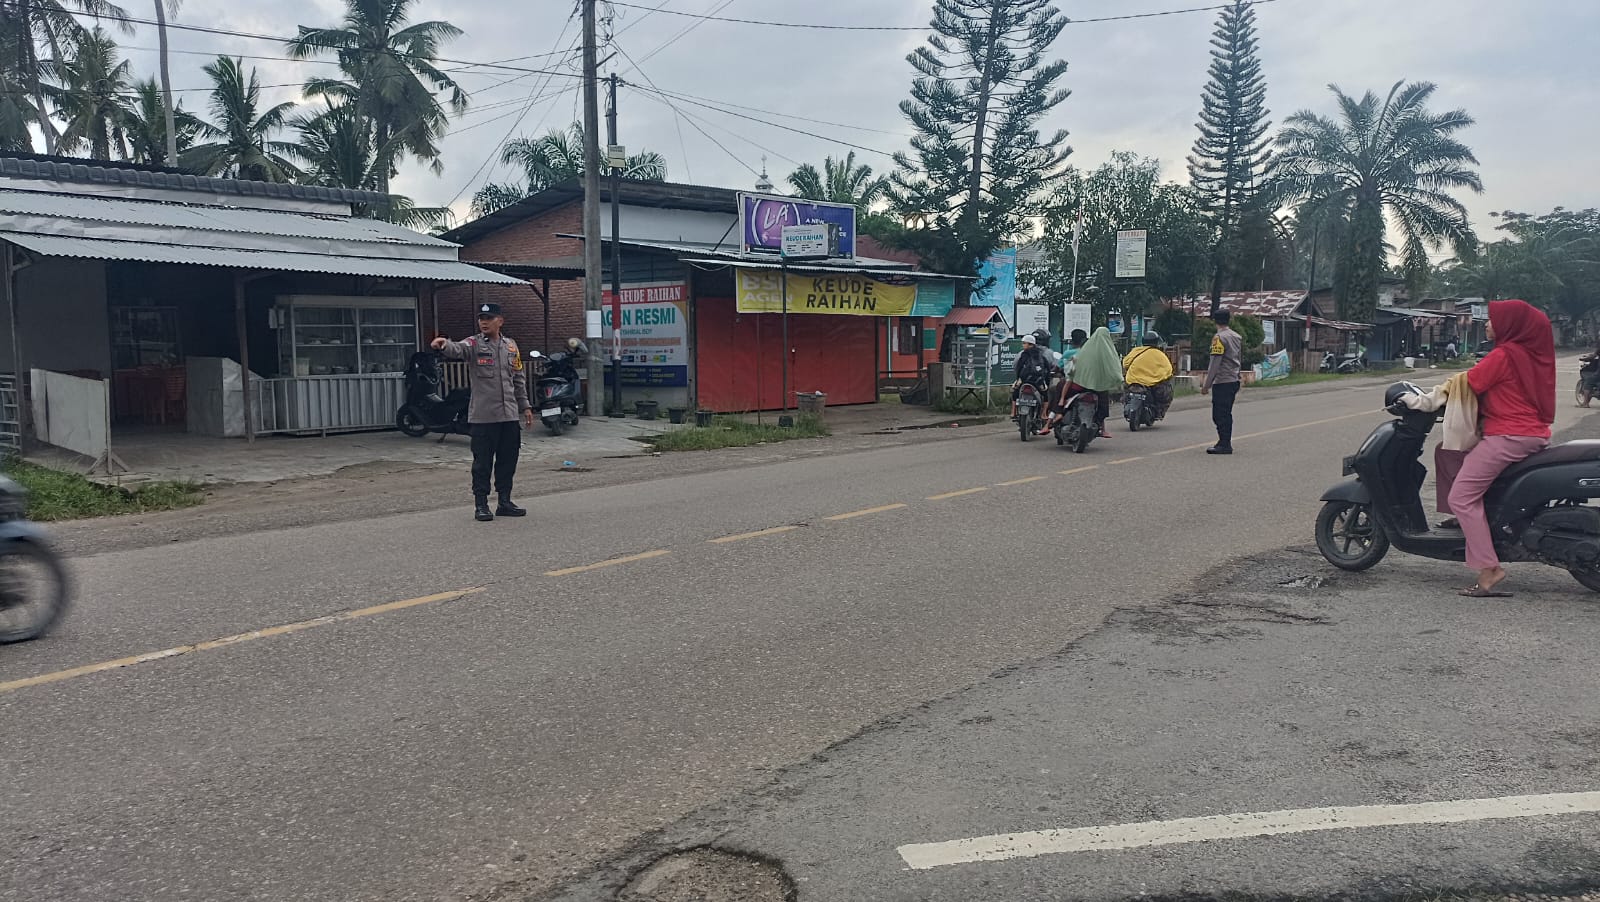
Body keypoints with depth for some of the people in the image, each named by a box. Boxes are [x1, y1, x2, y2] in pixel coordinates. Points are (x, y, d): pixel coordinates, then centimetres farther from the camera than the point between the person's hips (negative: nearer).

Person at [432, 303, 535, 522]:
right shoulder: (474, 344, -3)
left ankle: (505, 502, 20)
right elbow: (457, 349, -27)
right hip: (483, 416, -5)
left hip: (509, 415, 5)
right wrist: (444, 345, -49)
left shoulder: (511, 346, 11)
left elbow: (519, 379, 18)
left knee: (508, 461, 10)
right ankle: (480, 504, 10)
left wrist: (525, 406, 16)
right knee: (482, 462, 0)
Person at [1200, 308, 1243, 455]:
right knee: (1226, 414, 14)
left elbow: (1215, 364, -17)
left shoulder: (1219, 338, -13)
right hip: (1234, 381, 9)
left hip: (1222, 382, -9)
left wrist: (1206, 385, -15)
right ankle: (1225, 443, 18)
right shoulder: (1237, 337, 13)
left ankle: (1224, 445, -7)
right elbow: (1240, 359, 20)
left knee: (1219, 415, -5)